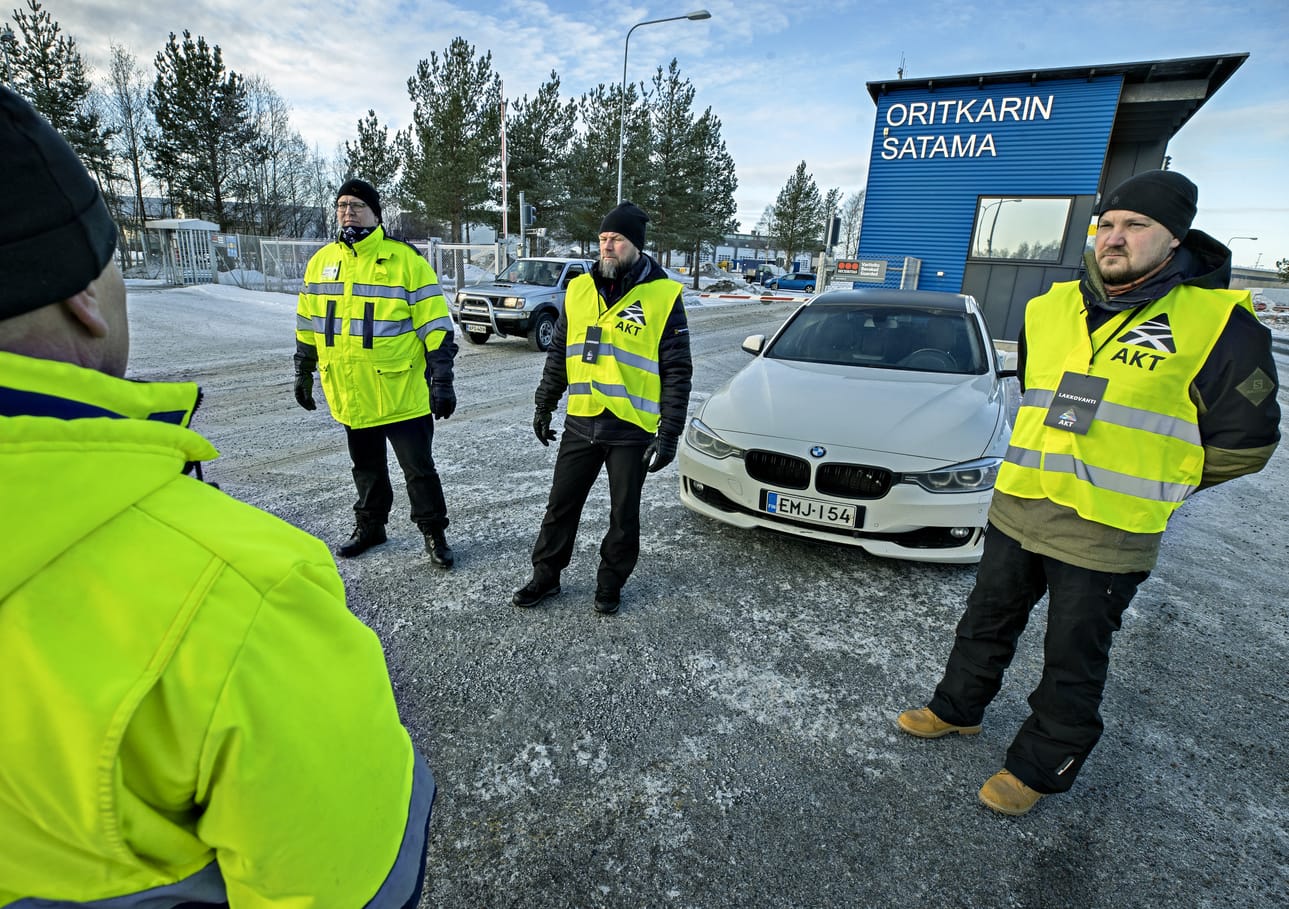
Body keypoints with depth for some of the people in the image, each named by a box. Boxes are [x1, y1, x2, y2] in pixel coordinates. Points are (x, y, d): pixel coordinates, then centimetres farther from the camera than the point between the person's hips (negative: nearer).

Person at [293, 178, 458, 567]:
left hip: (401, 393, -5)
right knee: (366, 466, 19)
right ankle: (370, 526, 37)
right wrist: (303, 374, 17)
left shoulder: (405, 259, -8)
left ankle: (434, 532, 20)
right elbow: (307, 326, 17)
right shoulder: (321, 261, 8)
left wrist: (442, 381, -14)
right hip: (348, 394, 5)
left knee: (419, 467, 4)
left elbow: (435, 325, -10)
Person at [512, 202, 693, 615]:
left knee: (624, 514, 11)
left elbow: (678, 372, -6)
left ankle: (610, 584, 31)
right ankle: (545, 576, 31)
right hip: (580, 423, 4)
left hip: (632, 429, -3)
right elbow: (558, 353, 15)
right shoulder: (579, 289, 6)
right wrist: (544, 405, 15)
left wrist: (669, 433, -11)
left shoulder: (663, 296, -7)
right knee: (561, 505, 13)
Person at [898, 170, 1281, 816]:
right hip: (1015, 509, 5)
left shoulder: (1217, 323, -10)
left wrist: (1151, 484, 1)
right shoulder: (1051, 309, 6)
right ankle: (957, 709, 42)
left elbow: (1245, 439, -2)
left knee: (1073, 664, 12)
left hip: (1106, 536, -5)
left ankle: (1037, 768, 32)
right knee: (987, 624, 21)